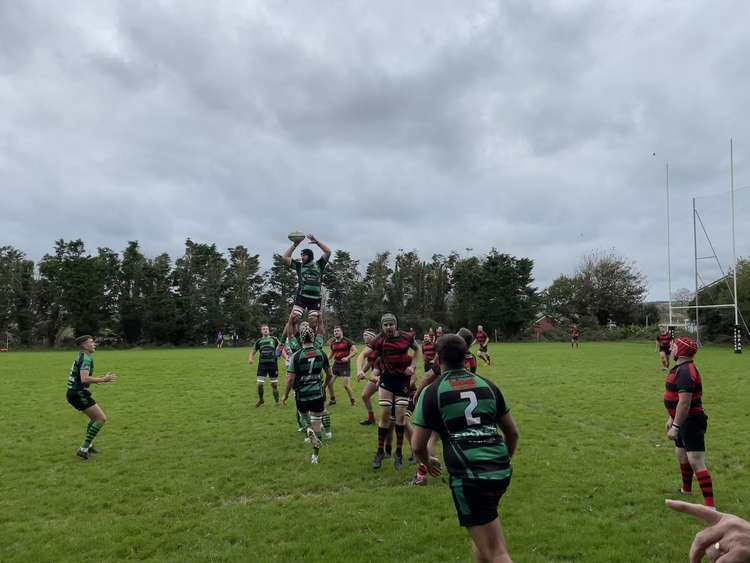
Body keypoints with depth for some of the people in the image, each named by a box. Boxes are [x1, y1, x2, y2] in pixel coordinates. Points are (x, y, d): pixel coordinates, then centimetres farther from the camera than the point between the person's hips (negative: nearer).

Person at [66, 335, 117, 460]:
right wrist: (103, 379, -19)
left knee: (95, 417, 23)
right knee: (101, 418, -9)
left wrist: (96, 380, 25)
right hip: (78, 394, -10)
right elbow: (84, 379, -27)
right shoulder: (86, 358, -16)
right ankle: (83, 449, -6)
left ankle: (88, 446, 29)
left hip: (75, 393, 10)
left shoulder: (82, 356, 16)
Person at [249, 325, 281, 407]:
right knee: (260, 384, -5)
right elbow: (253, 351, 13)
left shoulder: (274, 339, 5)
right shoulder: (259, 341, 9)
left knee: (274, 384, 4)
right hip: (262, 364, 1)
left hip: (273, 364, -1)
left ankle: (277, 402, 19)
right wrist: (250, 359, -7)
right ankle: (260, 399, 22)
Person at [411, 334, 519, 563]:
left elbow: (417, 446, 1)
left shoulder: (431, 392, -1)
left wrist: (428, 462, 23)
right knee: (482, 535, 28)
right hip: (501, 472, 6)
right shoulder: (488, 385, 11)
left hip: (469, 477, -5)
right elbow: (512, 432, 18)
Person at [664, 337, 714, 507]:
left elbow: (684, 402, -26)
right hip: (683, 421, 11)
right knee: (681, 456, 23)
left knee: (696, 463, -11)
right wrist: (671, 418, 25)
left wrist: (676, 426, -24)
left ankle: (710, 505, -8)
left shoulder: (685, 371, -22)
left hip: (691, 422, -11)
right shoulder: (679, 369, 11)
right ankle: (686, 490, 42)